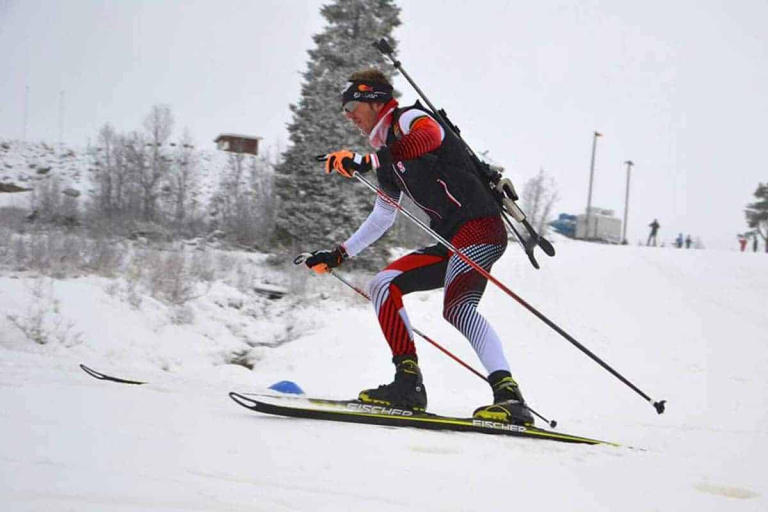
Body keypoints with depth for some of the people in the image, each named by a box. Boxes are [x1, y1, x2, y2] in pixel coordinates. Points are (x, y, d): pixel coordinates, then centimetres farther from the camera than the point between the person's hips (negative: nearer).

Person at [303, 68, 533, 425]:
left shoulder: (409, 118, -1)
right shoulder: (386, 155, 25)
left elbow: (428, 137, -27)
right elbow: (382, 217, 36)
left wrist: (364, 163, -33)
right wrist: (339, 255, 35)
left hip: (480, 225, -10)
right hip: (450, 242, 10)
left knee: (456, 305, -29)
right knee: (383, 286, 6)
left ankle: (509, 396, -39)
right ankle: (409, 384, -2)